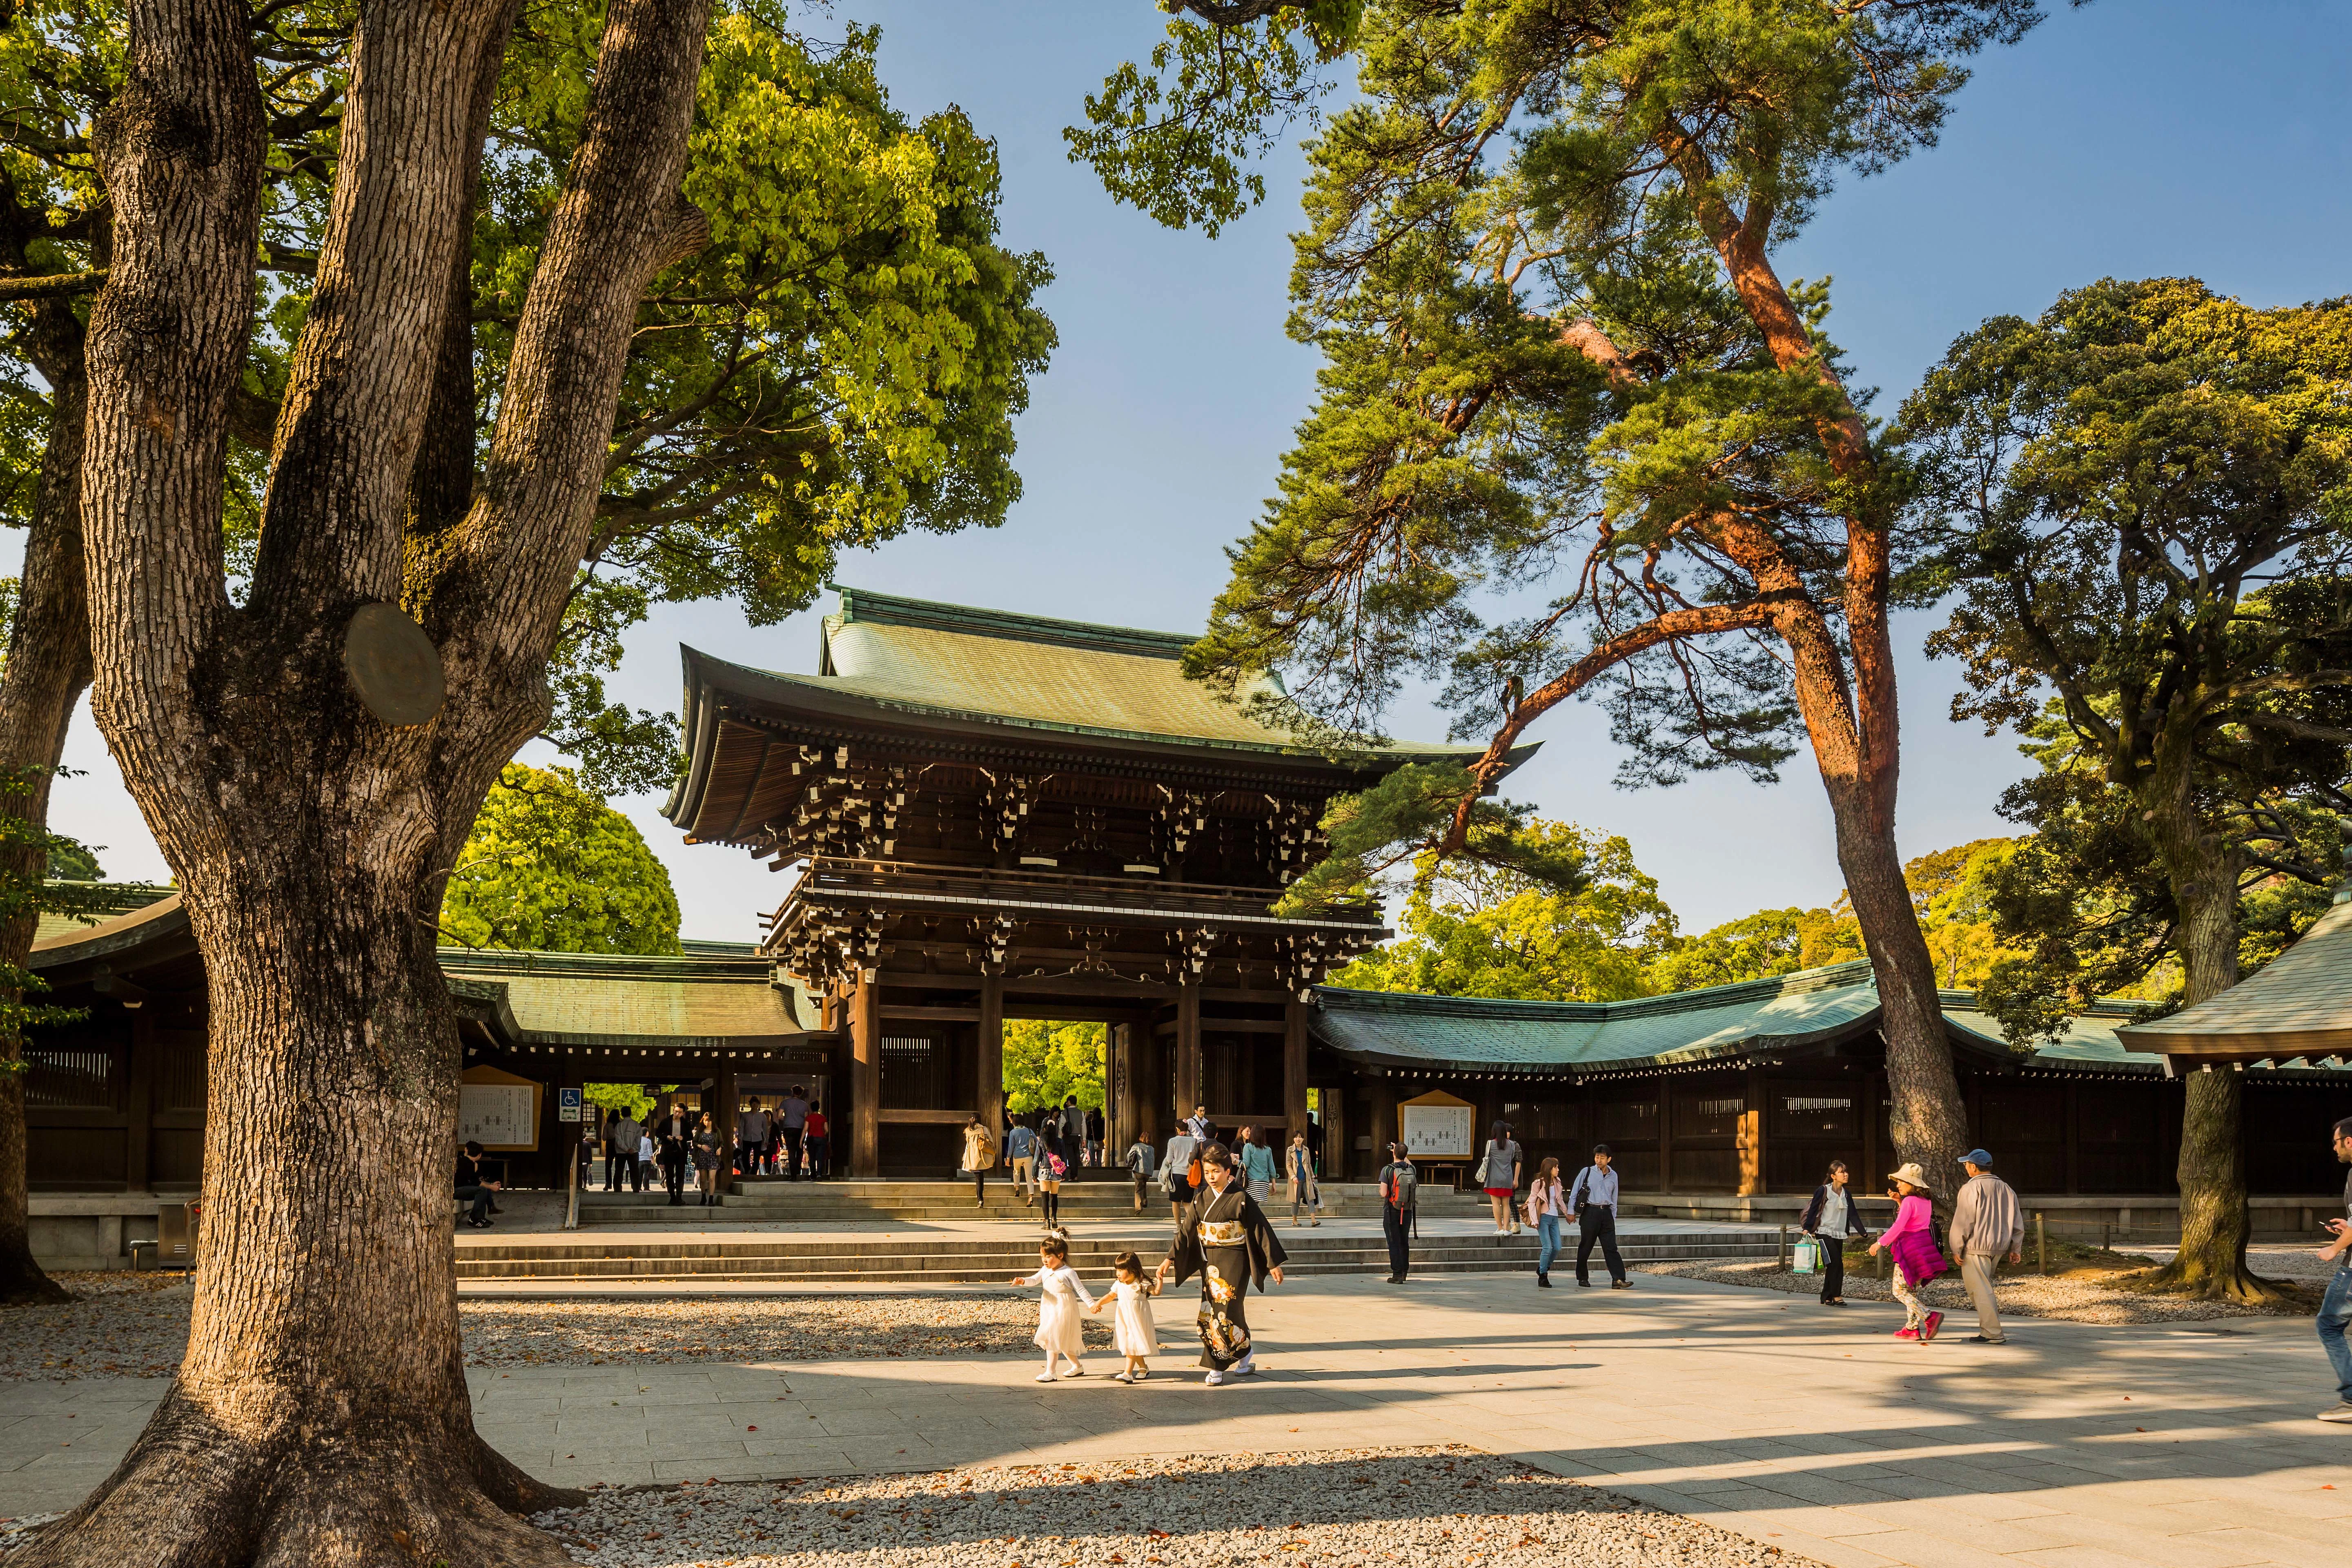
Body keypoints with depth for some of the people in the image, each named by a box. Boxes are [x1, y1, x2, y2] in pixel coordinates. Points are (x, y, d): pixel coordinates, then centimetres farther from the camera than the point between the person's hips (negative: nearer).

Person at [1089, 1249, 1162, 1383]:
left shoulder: (1141, 1283, -11)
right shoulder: (1119, 1285, 7)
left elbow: (1156, 1292, -15)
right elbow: (1111, 1296, 19)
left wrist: (1159, 1280, -30)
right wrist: (1098, 1304, 8)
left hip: (1137, 1319, -7)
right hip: (1124, 1319, 7)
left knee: (1132, 1344, -11)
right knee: (1128, 1345, 11)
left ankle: (1128, 1373, -11)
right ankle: (1143, 1367, 30)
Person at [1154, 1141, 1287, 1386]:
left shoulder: (1241, 1199, -8)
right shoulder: (1200, 1200, 6)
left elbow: (1261, 1230, -5)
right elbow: (1185, 1231, 6)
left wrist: (1273, 1263, -5)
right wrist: (1169, 1259, -2)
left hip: (1234, 1262, -5)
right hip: (1210, 1262, 5)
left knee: (1227, 1310, -9)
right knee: (1210, 1312, 3)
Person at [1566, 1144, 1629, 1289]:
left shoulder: (1613, 1176, 12)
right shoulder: (1587, 1172, 2)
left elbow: (1614, 1200, 18)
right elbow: (1574, 1192, 4)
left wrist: (1613, 1218, 15)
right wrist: (1571, 1212, 0)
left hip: (1606, 1213, 3)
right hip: (1590, 1213, -3)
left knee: (1611, 1247, -6)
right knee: (1586, 1247, 3)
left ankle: (1618, 1279, -13)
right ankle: (1582, 1278, 16)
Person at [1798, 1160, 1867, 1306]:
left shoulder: (1846, 1194, 12)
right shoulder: (1823, 1191, -6)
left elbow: (1853, 1215, 11)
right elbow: (1813, 1210, -6)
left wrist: (1862, 1232, 2)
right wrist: (1807, 1228, -13)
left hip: (1839, 1235, 6)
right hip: (1825, 1233, -6)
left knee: (1833, 1267, 5)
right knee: (1836, 1264, -16)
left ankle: (1826, 1298, 12)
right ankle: (1836, 1296, -10)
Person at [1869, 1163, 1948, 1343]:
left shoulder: (1909, 1201, -15)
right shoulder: (1926, 1201, 11)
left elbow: (1898, 1227, -20)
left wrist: (1879, 1243, -15)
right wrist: (1900, 1202, 17)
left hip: (1909, 1248, -9)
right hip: (1923, 1244, 9)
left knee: (1901, 1290, -3)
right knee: (1912, 1290, 15)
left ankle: (1930, 1317, -17)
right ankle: (1912, 1328, 15)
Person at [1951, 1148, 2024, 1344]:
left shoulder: (1971, 1188, -11)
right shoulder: (2005, 1189, 12)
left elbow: (1963, 1222, -14)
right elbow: (2017, 1222, 15)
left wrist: (1957, 1249, -7)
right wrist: (2016, 1249, 21)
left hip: (1976, 1247, -8)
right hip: (1999, 1247, 8)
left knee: (1981, 1289, -4)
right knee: (1983, 1286, 21)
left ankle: (1993, 1333, -5)